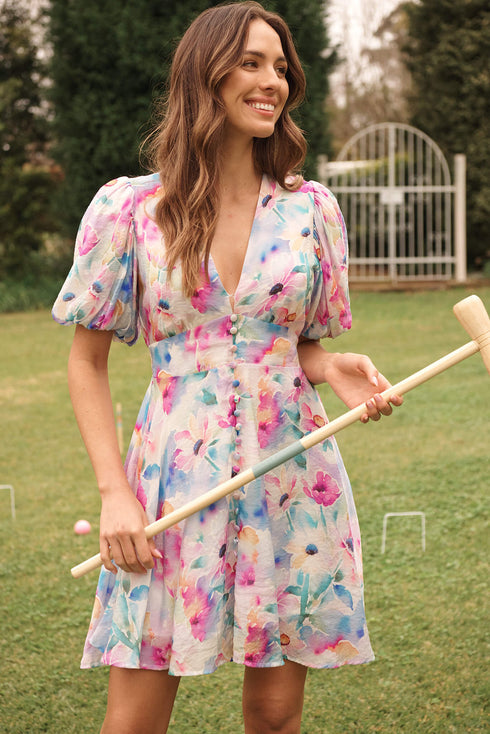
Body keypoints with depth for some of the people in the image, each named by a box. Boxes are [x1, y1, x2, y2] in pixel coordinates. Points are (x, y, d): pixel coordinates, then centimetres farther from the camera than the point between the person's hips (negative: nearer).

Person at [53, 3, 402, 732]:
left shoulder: (312, 209, 4)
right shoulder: (128, 209, -3)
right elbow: (87, 364, 2)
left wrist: (337, 370, -9)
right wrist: (114, 492, -8)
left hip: (292, 481, 2)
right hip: (176, 484, -2)